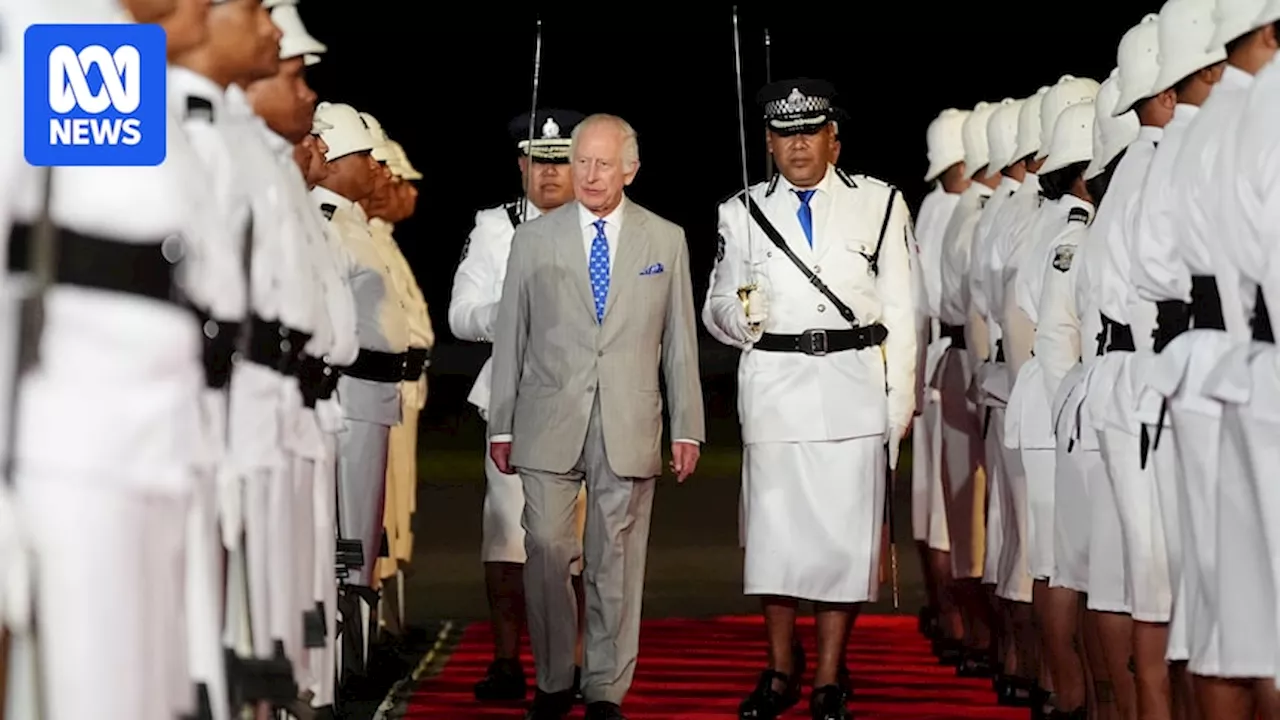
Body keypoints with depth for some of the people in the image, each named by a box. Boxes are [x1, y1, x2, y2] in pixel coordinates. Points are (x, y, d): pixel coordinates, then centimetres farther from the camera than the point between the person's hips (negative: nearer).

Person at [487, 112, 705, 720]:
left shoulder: (666, 241, 9)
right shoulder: (534, 239, 8)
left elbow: (680, 341, 9)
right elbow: (510, 337, 9)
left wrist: (687, 427, 6)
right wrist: (501, 425, 6)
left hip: (629, 427, 0)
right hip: (550, 422, 0)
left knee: (617, 560, 2)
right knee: (546, 550, -6)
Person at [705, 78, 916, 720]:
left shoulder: (879, 203, 6)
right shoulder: (743, 213, 10)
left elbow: (899, 308, 6)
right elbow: (720, 300, 14)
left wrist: (901, 399, 2)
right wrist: (741, 316, -10)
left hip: (855, 382, -1)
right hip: (773, 383, 1)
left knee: (845, 531, -1)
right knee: (775, 528, 1)